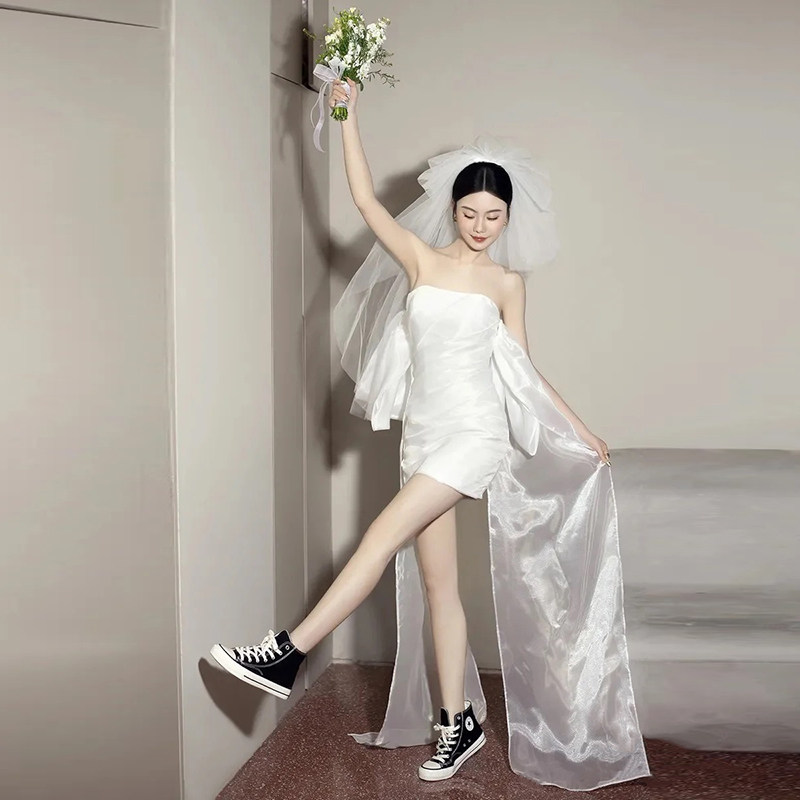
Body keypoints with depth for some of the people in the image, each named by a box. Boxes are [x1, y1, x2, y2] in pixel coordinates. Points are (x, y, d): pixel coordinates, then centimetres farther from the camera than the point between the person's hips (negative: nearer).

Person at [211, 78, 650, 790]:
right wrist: (349, 117, 2)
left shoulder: (506, 282, 6)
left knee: (384, 536, -19)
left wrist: (578, 427, 9)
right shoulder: (419, 258, 9)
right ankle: (459, 723, 14)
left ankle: (289, 653, -14)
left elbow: (522, 368, 11)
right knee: (437, 582, 5)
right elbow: (365, 198, 4)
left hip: (475, 434, -3)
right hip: (423, 433, 4)